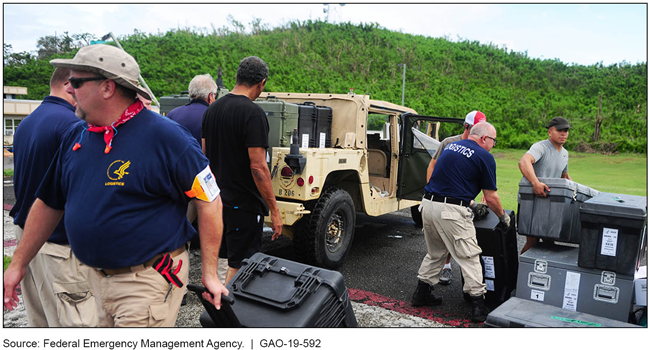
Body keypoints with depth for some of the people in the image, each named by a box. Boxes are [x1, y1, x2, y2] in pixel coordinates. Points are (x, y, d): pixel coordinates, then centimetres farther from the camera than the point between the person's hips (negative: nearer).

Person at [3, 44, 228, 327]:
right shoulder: (75, 136, 5)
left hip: (147, 280, -7)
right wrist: (18, 263, 17)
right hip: (97, 277, 7)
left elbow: (209, 200, -14)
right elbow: (48, 203, 15)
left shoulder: (165, 137, -17)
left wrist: (210, 273, -13)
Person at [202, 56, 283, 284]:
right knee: (239, 267, 2)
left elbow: (205, 156, 14)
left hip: (218, 198, 9)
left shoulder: (213, 109, 9)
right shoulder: (253, 113, -17)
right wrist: (274, 210, -16)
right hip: (244, 204, -8)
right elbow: (258, 167, -22)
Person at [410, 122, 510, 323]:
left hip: (428, 204, 7)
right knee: (469, 257, 5)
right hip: (451, 211, -7)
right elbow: (491, 198, 0)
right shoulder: (484, 157, -3)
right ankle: (478, 306, 11)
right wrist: (503, 217, 17)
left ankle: (421, 293, 30)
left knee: (435, 254, 23)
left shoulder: (450, 147, 17)